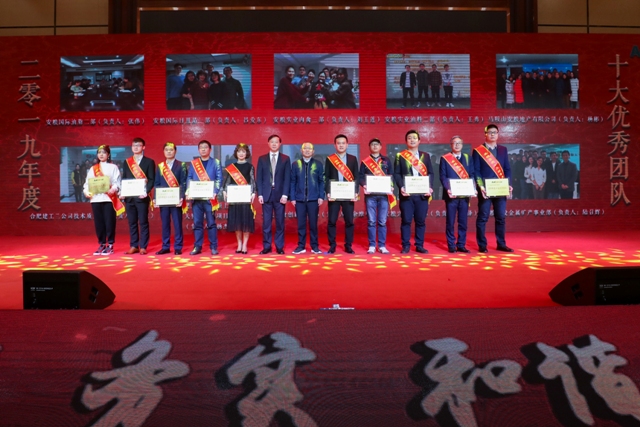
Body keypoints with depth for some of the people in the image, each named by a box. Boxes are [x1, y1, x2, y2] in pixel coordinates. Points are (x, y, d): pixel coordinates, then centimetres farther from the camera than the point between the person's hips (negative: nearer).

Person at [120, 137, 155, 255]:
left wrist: (146, 192, -19)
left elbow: (152, 179, -4)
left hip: (141, 197, -4)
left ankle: (143, 247, 5)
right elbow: (124, 179, 14)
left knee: (143, 222, -1)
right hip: (129, 197, 4)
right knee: (132, 222, 7)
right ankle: (133, 246, 14)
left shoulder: (149, 162, 3)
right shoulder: (127, 162, 15)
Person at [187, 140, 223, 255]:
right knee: (197, 223, 4)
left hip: (209, 197, -2)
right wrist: (188, 192, -6)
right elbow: (189, 178, 9)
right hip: (196, 197, 2)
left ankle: (213, 247, 6)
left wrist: (215, 192, -14)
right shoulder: (193, 163, 13)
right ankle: (197, 246, 11)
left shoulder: (215, 162, 6)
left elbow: (219, 179, -1)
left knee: (211, 223, 0)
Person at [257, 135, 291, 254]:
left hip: (280, 195, -1)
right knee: (266, 222, 2)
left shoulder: (285, 159, 6)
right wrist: (260, 194, -4)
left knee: (280, 222, 3)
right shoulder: (262, 159, 9)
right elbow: (259, 178, 5)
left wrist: (285, 195, -8)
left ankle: (279, 247, 11)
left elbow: (287, 178, 1)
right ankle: (266, 246, 10)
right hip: (266, 194, 1)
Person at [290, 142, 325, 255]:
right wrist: (292, 197, -1)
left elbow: (321, 181, 4)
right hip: (299, 199, 1)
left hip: (313, 199, -1)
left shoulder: (318, 164, 5)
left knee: (313, 223, 4)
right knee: (301, 223, 4)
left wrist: (321, 196, -4)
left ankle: (314, 246, 14)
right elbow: (293, 182, 5)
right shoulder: (295, 164, 6)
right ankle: (301, 246, 13)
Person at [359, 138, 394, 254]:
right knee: (371, 221, 0)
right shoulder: (365, 161, 10)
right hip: (370, 195, -1)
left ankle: (382, 245, 8)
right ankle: (372, 245, 6)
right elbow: (361, 176, 5)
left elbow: (392, 175, 9)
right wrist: (364, 186, -15)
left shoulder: (387, 160, 13)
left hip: (384, 194, 1)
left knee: (382, 221, 2)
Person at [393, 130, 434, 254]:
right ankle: (406, 245, 8)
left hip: (422, 193, 2)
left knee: (421, 220, 5)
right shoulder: (400, 156, 6)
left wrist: (430, 187, -6)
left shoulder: (425, 156, 13)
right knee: (406, 220, 0)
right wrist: (401, 187, -14)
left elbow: (430, 173, 9)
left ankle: (419, 245, 13)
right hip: (406, 193, -2)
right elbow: (396, 174, 1)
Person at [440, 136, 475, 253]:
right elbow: (442, 176, -2)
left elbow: (472, 175, 8)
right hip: (451, 195, -3)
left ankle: (461, 245, 14)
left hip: (464, 194, 3)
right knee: (450, 222, 2)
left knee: (463, 221, 6)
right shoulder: (445, 158, 4)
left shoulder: (468, 158, 13)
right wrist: (447, 189, -17)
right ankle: (451, 245, 10)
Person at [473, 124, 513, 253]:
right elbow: (476, 171, -4)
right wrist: (481, 186, -15)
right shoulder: (478, 151, 1)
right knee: (482, 218, 0)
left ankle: (501, 244, 17)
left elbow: (507, 169, 12)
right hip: (485, 189, -4)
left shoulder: (503, 150, 13)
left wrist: (508, 184, -3)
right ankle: (482, 245, 7)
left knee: (501, 217, 7)